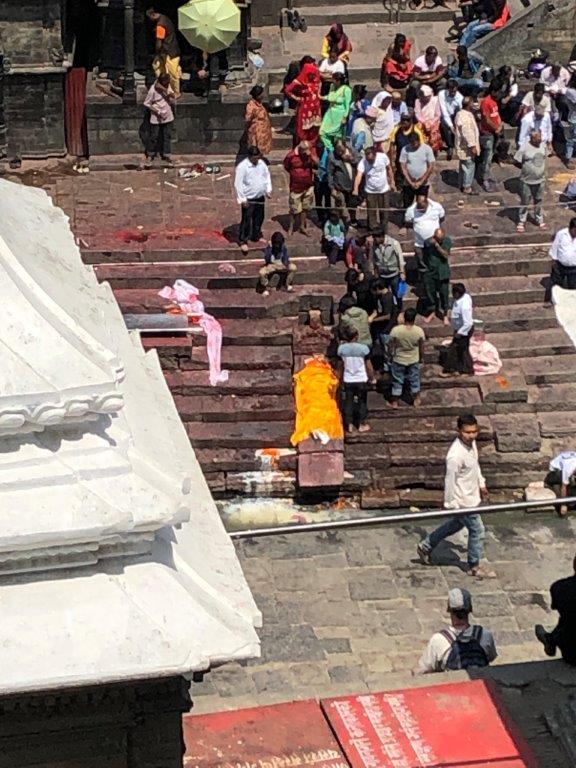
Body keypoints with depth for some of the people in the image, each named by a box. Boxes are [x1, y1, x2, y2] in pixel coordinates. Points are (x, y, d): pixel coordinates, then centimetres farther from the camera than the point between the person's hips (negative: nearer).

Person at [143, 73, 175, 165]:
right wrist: (157, 111, -16)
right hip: (156, 118, -4)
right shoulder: (153, 90, -18)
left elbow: (172, 102, -2)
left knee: (167, 136, 9)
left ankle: (166, 155, 19)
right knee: (154, 136, 5)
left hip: (167, 116, 5)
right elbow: (146, 103, -12)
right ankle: (150, 154, 24)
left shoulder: (168, 87, -3)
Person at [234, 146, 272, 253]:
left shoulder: (261, 163, 0)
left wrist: (268, 189, 8)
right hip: (248, 199, -7)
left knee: (259, 217, 19)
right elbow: (238, 184, -19)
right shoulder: (242, 167, -21)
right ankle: (243, 241, 10)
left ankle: (256, 236, 39)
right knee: (246, 220, -1)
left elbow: (267, 175, 15)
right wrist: (242, 199, -19)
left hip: (260, 197, 7)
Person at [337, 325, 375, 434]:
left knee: (348, 402, 14)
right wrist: (372, 377, 8)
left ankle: (349, 425, 19)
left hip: (347, 380, 2)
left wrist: (340, 378, 18)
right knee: (362, 402, 14)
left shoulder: (341, 348, -10)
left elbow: (340, 365, 3)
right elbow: (368, 366, -8)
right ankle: (362, 425, 23)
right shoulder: (363, 348, -17)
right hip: (361, 380, -2)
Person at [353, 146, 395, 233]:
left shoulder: (383, 157, -19)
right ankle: (373, 231, 20)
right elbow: (359, 175, -39)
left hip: (384, 189, 2)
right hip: (370, 191, -2)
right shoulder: (363, 162, -25)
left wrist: (392, 182, 3)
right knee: (371, 213, 5)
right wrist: (356, 189, -54)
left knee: (384, 212, 15)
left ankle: (383, 229, 35)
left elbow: (389, 169, -2)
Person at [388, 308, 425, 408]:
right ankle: (416, 400, 37)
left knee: (397, 381, 16)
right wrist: (421, 358, 11)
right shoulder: (419, 331, -21)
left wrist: (391, 356, 6)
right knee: (414, 380, 22)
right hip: (414, 361, 1)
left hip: (398, 360, -1)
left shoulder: (396, 330, -25)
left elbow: (391, 346, -13)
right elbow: (421, 347, -7)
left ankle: (394, 402, 27)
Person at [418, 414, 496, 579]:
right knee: (477, 530, 4)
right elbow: (450, 480, -24)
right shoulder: (456, 455, -32)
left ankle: (426, 546, 40)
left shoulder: (471, 443, -4)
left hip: (471, 495, 9)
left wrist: (481, 483, 22)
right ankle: (474, 566, 24)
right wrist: (451, 505, -18)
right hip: (463, 500, -9)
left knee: (456, 524, 26)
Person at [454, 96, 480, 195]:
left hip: (462, 146, 11)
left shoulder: (461, 114, 9)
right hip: (466, 147, -11)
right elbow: (467, 133, -28)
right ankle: (467, 187, 2)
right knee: (470, 165, -4)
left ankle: (462, 185, 30)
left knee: (463, 166, 20)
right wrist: (472, 146, -25)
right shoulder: (465, 116, -25)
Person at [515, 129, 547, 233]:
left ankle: (540, 220, 35)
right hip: (527, 181, -5)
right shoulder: (525, 148, -20)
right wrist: (526, 170, -6)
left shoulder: (543, 145, -3)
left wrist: (542, 171, 6)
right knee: (524, 202, 9)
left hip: (540, 180, 5)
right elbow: (517, 162, -11)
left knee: (538, 201, 20)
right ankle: (521, 222, 23)